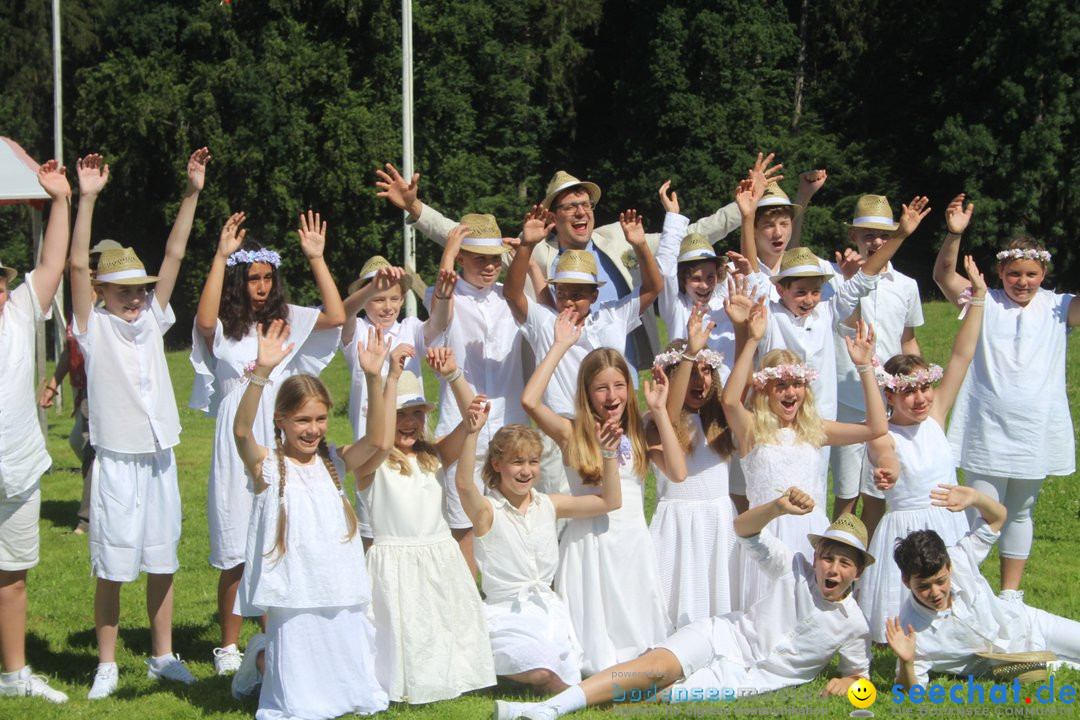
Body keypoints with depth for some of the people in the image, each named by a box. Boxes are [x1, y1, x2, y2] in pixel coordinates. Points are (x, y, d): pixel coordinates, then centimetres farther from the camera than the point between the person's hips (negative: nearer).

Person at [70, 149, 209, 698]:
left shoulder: (153, 318, 8)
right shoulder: (95, 327, -3)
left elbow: (174, 255, 3)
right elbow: (78, 265, -15)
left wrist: (192, 194, -4)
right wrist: (86, 200, -24)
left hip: (159, 459, 4)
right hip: (116, 461, -4)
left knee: (162, 561, 11)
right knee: (111, 566, 0)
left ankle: (162, 656, 22)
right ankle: (106, 666, 10)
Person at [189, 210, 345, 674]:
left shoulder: (286, 321, 10)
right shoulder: (222, 330, 2)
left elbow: (336, 317, -4)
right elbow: (204, 322, -23)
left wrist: (316, 258, -8)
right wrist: (221, 257, -23)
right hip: (237, 446, -3)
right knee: (236, 553, 0)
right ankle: (229, 647, 12)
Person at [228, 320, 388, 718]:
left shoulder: (333, 462, 5)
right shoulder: (267, 466, -6)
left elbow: (377, 438, -11)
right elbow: (241, 430, -26)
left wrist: (375, 377, -23)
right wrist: (262, 372, -40)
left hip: (343, 601, 4)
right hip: (293, 604, -4)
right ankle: (261, 659, 31)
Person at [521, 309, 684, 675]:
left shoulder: (640, 435, 5)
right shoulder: (572, 433, -2)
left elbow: (678, 473, -10)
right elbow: (529, 400, -19)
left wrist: (659, 411, -8)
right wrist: (560, 346, -12)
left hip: (633, 544, 2)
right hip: (589, 544, -2)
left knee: (636, 627, 6)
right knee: (593, 634, 1)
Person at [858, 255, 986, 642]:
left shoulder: (935, 415, 1)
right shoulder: (883, 437, -12)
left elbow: (961, 357, -2)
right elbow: (888, 462, -36)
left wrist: (978, 298, -5)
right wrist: (885, 473, -61)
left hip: (950, 525, 5)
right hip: (906, 530, -5)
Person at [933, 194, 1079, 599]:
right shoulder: (985, 303, 0)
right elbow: (944, 276, -10)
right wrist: (954, 235, -27)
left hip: (1035, 433, 2)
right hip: (987, 432, -2)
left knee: (1020, 513, 14)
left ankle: (1011, 592, 26)